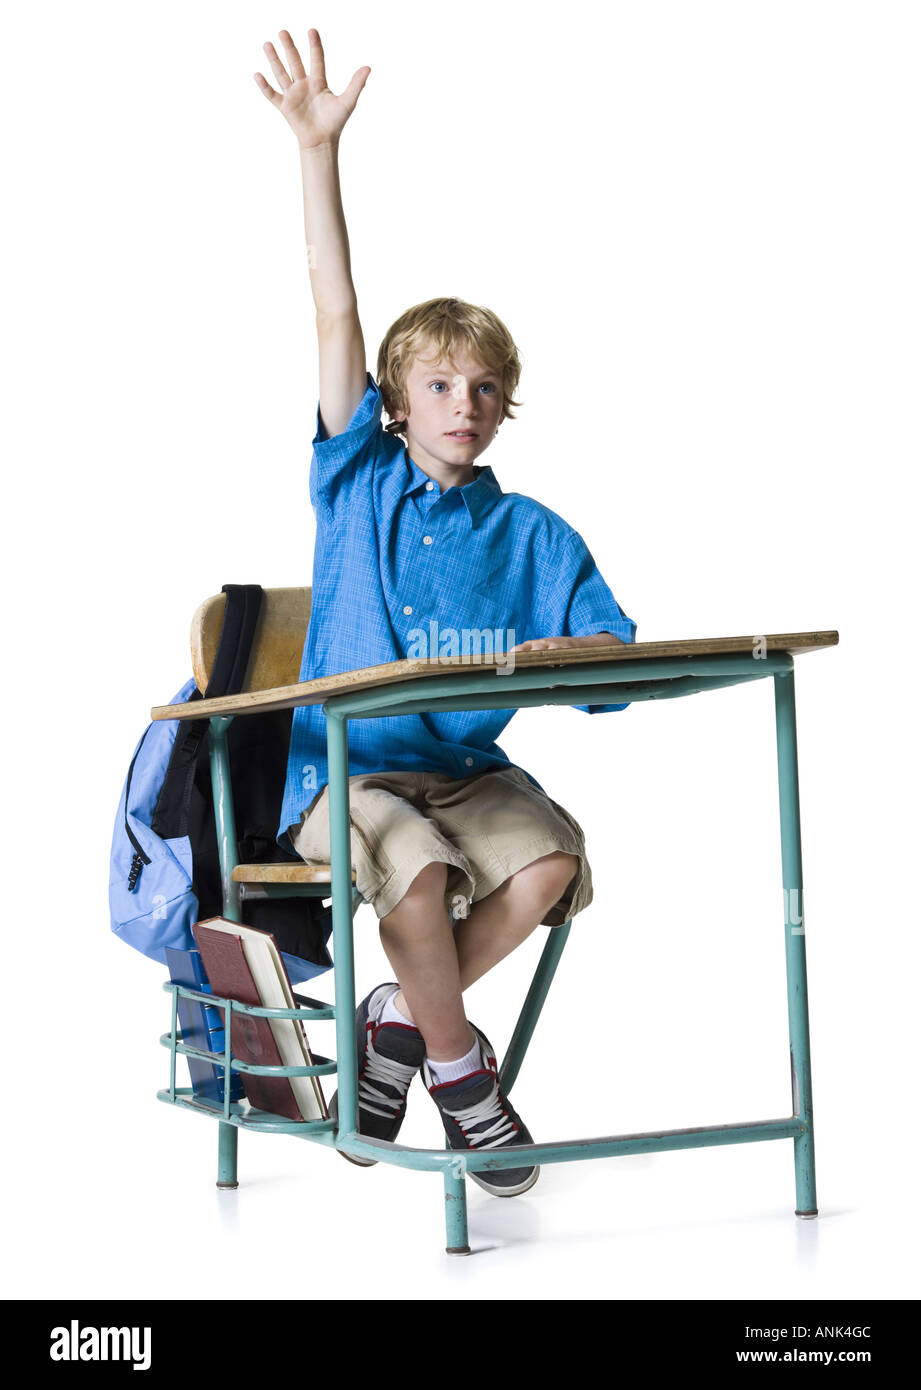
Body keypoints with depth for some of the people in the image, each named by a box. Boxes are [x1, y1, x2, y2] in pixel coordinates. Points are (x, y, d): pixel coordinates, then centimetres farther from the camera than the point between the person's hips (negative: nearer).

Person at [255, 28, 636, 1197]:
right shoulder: (356, 482, 7)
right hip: (343, 765, -2)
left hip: (469, 767, 2)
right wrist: (316, 149, -7)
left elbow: (618, 658, 2)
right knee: (419, 870, -33)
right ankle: (457, 1063, -6)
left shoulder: (533, 534, 9)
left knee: (550, 860, -28)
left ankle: (402, 1016, -4)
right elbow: (336, 318, 0)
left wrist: (557, 654, -22)